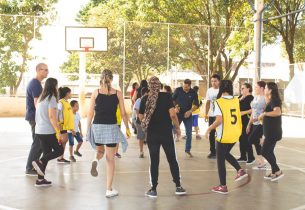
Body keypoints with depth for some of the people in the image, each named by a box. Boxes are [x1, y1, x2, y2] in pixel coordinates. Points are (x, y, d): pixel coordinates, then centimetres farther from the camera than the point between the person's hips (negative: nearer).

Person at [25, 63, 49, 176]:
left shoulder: (34, 83, 16)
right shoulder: (36, 84, -16)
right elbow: (37, 103, -22)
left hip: (34, 116, 10)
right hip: (35, 117, -10)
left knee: (40, 142, 15)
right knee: (37, 143, -6)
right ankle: (30, 168, -1)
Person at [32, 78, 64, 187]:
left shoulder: (41, 98, 14)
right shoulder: (51, 98, -11)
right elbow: (52, 116, -19)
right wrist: (58, 132, -19)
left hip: (39, 131, 8)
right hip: (48, 131, -8)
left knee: (47, 154, 12)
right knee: (59, 150, 5)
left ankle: (40, 180, 9)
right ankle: (40, 162, -12)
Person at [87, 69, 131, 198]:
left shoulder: (95, 93, 1)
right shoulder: (118, 93, 0)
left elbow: (90, 113, 1)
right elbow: (123, 113, 2)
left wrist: (88, 129, 11)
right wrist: (127, 128, 13)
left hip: (97, 126, 1)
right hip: (111, 127, -1)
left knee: (100, 151, 28)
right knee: (110, 159, 8)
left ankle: (96, 161, -8)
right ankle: (109, 190, 9)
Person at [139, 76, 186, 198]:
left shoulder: (145, 99, -1)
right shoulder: (166, 96, -8)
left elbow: (141, 117, 4)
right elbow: (172, 114, -14)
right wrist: (178, 128, -1)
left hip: (152, 135, 1)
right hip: (166, 134, -1)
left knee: (154, 162, 7)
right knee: (172, 160, 12)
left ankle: (153, 189, 10)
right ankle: (178, 187, 16)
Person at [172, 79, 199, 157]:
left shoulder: (193, 93, -5)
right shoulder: (178, 90, -8)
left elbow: (196, 104, -1)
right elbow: (172, 100, 3)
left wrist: (190, 111, -16)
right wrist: (175, 106, -14)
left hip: (187, 115, 2)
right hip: (178, 114, -1)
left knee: (189, 133, 6)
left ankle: (188, 150, 20)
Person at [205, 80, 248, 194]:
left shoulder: (219, 102, -15)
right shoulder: (236, 100, 3)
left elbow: (219, 120, -22)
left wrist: (209, 129, -11)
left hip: (224, 136, -6)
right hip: (235, 134, 6)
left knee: (220, 160, 7)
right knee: (226, 154, 29)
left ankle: (223, 187, 12)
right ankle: (240, 170, 14)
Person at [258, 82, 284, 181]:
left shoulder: (274, 100, -18)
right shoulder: (272, 101, 12)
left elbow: (278, 112, -36)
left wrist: (264, 113, -30)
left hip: (273, 132, -10)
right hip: (271, 131, 10)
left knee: (265, 152, -6)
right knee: (269, 152, 14)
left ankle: (278, 171, -2)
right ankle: (274, 172, 19)